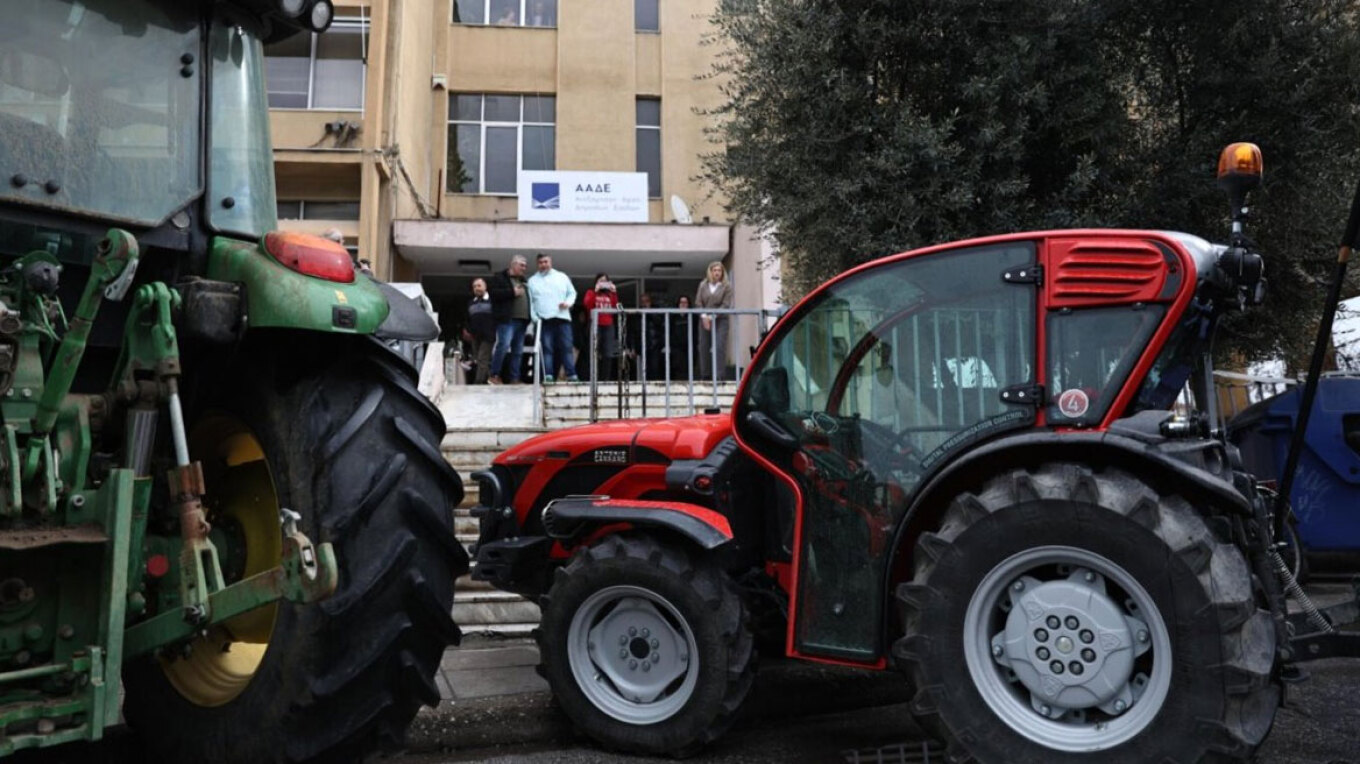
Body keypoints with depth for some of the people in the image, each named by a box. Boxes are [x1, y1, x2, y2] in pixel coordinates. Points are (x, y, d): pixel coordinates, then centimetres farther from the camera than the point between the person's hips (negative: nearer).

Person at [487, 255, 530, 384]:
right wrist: (512, 292, -15)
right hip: (507, 319, -7)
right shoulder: (499, 278, 4)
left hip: (522, 320, 7)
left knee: (518, 350, 5)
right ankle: (494, 375, -9)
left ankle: (514, 378, 8)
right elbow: (493, 292, -11)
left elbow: (526, 298, 34)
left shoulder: (522, 281, 26)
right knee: (503, 346, -17)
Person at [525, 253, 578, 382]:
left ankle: (571, 375, -5)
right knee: (547, 348, -5)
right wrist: (534, 317, -5)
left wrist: (568, 303, -2)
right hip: (544, 319, -1)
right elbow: (529, 301, 9)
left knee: (566, 347, -5)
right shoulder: (532, 280, 15)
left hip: (563, 317, 1)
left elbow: (572, 292, 19)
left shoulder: (562, 277, 18)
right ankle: (548, 375, -7)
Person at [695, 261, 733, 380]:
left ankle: (718, 376, -12)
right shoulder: (703, 285, 9)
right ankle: (705, 376, 13)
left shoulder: (727, 286, 1)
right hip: (704, 320, 3)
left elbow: (726, 305, -6)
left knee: (719, 347, -12)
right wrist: (704, 316, -9)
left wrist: (712, 317, -14)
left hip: (720, 320, -3)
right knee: (704, 347, 4)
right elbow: (698, 303, 6)